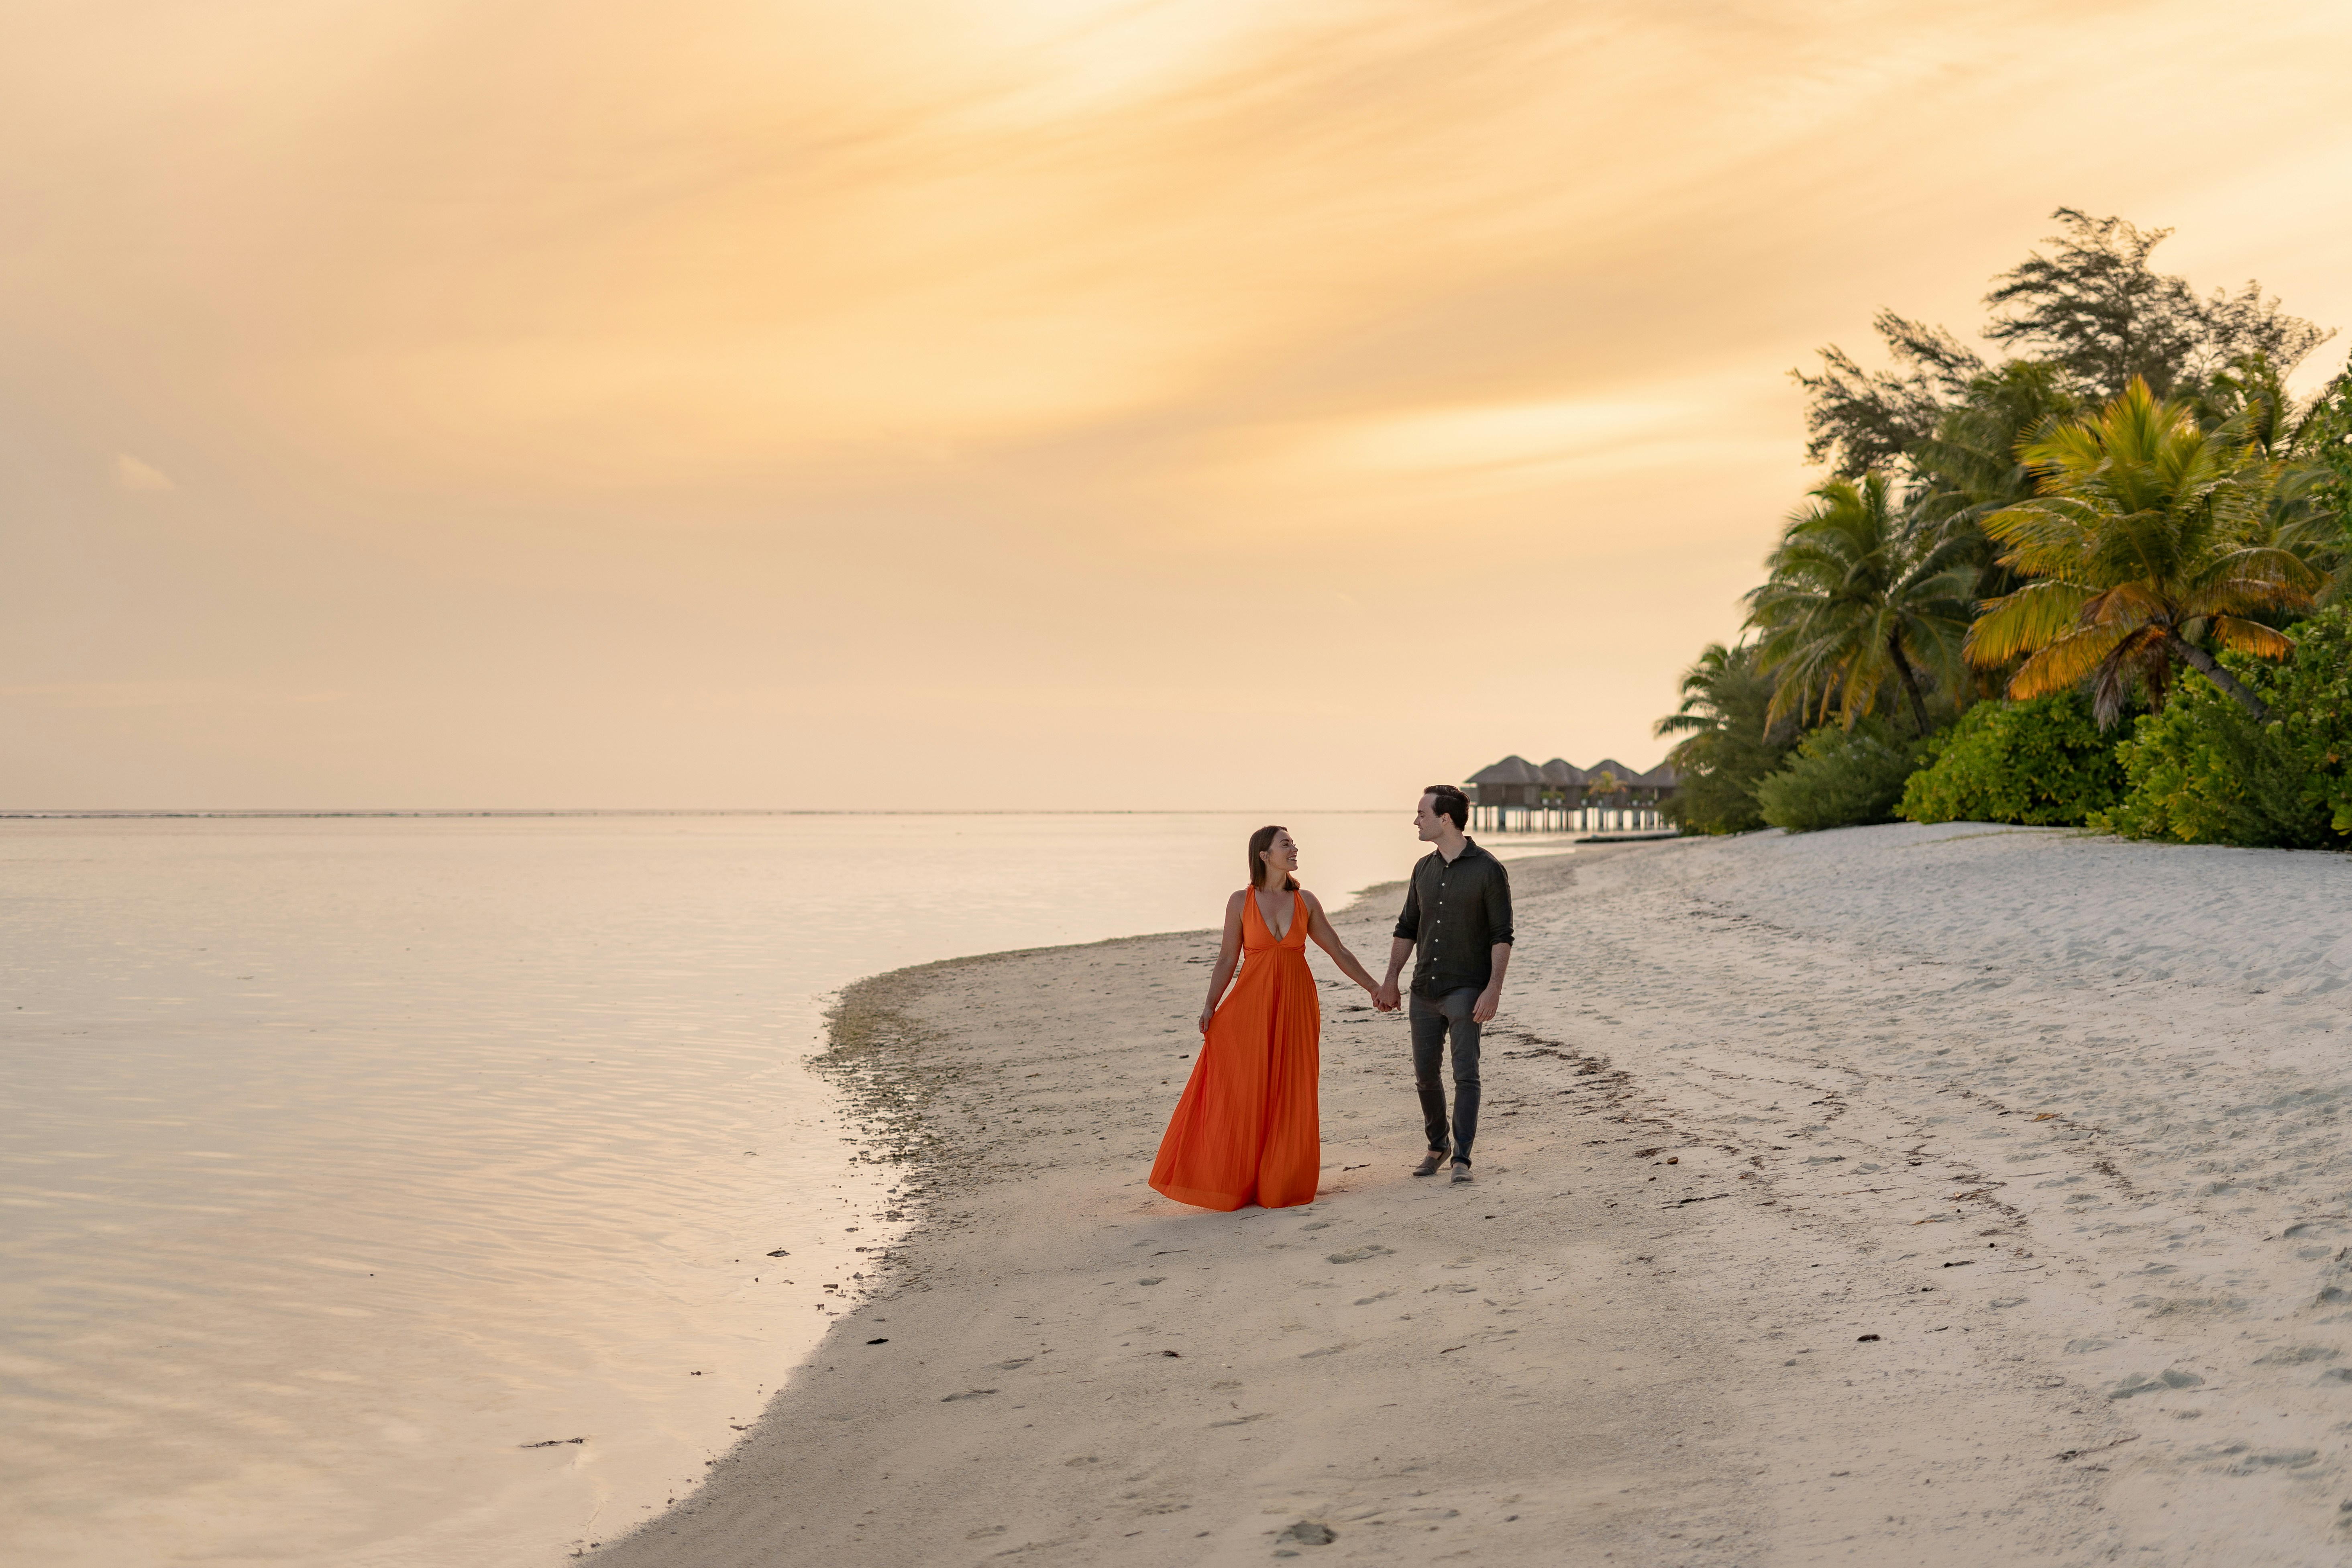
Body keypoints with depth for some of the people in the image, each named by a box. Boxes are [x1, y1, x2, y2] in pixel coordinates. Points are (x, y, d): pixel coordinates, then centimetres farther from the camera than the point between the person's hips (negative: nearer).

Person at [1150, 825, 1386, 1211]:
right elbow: (1227, 959, 1)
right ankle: (1238, 1183, 5)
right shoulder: (1241, 902, 1)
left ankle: (1282, 1183, 13)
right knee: (1243, 1094, -4)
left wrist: (1375, 988, 11)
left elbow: (1339, 952, 12)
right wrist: (1210, 1006, -8)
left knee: (1291, 1096, 3)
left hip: (1296, 1004, 2)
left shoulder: (1306, 902, 6)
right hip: (1252, 1005, -2)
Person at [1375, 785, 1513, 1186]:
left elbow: (1502, 936, -9)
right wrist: (1390, 981, 12)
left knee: (1465, 1073, -9)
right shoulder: (1424, 869, 11)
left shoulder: (1488, 870, -8)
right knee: (1425, 1074, 10)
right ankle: (1438, 1145, 27)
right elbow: (1407, 928, 17)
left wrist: (1494, 989, -18)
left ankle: (1462, 1159, -6)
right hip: (1425, 989, 6)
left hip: (1466, 989, -6)